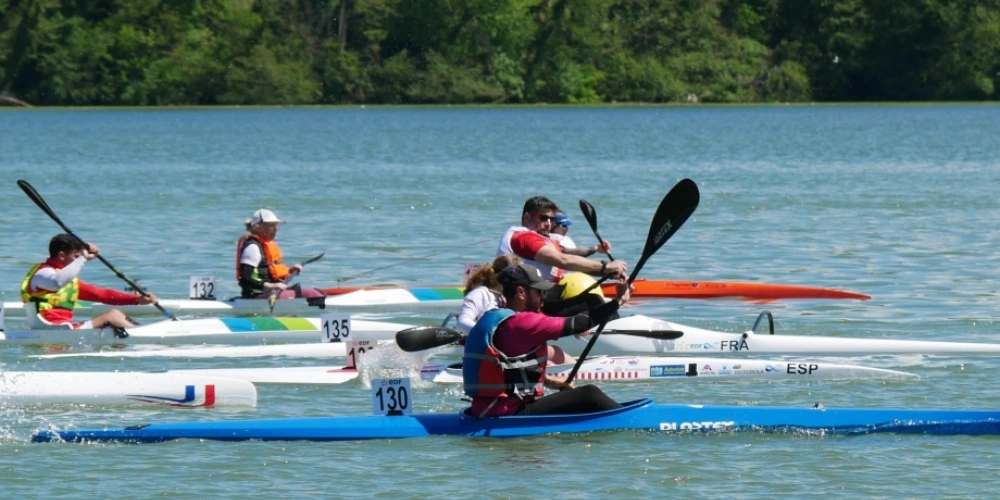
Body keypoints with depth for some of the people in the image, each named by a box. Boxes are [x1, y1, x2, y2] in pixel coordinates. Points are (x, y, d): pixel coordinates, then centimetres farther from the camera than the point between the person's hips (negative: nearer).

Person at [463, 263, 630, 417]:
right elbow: (573, 325, -15)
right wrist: (618, 301, -8)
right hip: (510, 415, -11)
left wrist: (546, 380, 23)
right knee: (590, 395, -9)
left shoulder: (493, 321, 15)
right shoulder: (521, 322, -16)